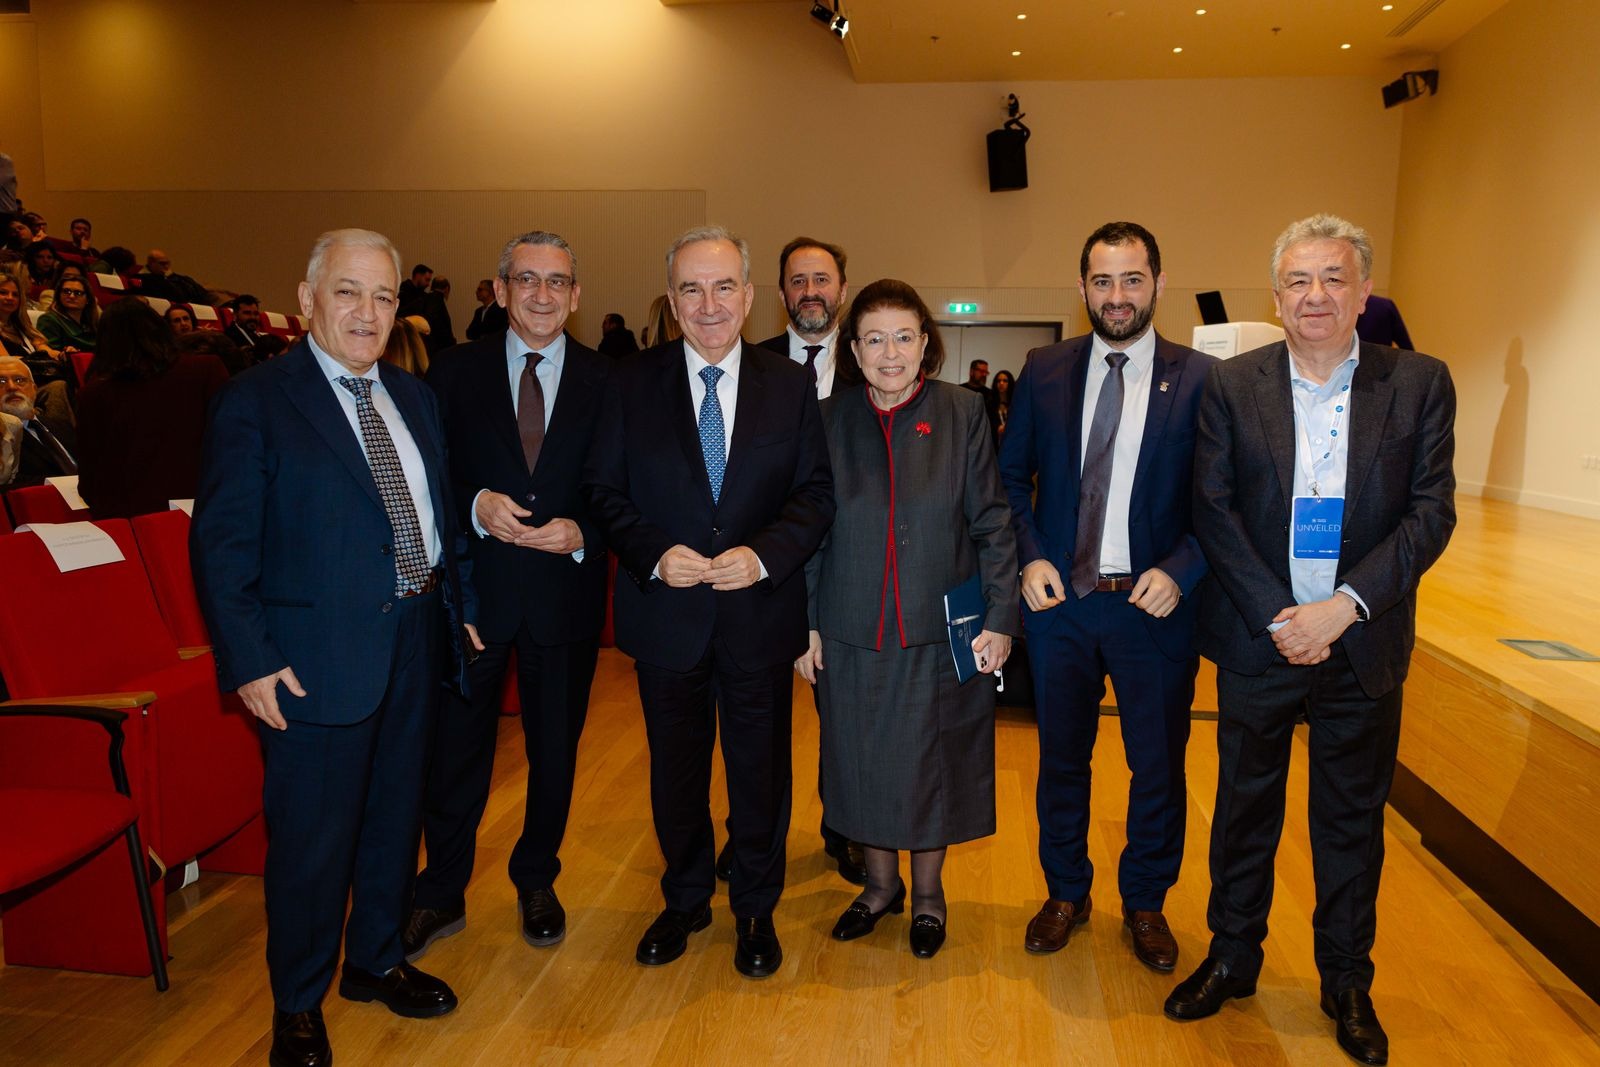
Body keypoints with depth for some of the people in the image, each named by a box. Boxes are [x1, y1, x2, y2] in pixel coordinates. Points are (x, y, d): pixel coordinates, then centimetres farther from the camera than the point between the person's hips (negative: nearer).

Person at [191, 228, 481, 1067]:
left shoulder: (413, 398, 11)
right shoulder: (255, 401, -9)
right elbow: (221, 546, -12)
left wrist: (460, 607, 10)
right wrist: (249, 660, -16)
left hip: (415, 642, 6)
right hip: (317, 658, -6)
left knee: (395, 817, 19)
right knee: (311, 839, 7)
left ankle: (375, 961, 41)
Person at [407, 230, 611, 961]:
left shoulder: (607, 381, 0)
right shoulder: (455, 373, 1)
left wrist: (582, 533, -18)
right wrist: (475, 506, -18)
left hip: (565, 592, 1)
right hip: (472, 590, 0)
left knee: (555, 749, 15)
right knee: (455, 747, 10)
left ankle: (536, 880, 37)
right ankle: (442, 893, 31)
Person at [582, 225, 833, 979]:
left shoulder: (790, 385, 1)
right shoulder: (630, 382, 1)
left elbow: (816, 493, -1)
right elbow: (603, 489, -1)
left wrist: (764, 555, -18)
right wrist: (654, 554, -17)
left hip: (761, 612, 0)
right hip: (666, 613, 1)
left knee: (760, 769, 12)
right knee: (676, 769, 16)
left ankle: (756, 910, 35)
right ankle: (685, 900, 39)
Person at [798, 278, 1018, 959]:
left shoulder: (962, 414, -3)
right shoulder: (829, 419, 1)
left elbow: (992, 522, -3)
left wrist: (1000, 617, -9)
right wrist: (805, 623, 1)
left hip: (941, 631, -1)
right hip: (852, 634, 2)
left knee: (930, 765, 11)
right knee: (862, 762, 13)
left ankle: (927, 892, 33)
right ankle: (880, 884, 36)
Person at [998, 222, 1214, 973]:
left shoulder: (1200, 379, -4)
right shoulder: (1044, 372, 2)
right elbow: (1010, 477, 6)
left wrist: (1180, 571, -17)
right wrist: (1029, 557, -7)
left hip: (1155, 602, -1)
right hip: (1060, 600, 2)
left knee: (1159, 765, 12)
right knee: (1061, 757, 16)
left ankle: (1145, 903, 36)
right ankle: (1065, 893, 37)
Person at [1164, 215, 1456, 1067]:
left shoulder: (1418, 383, -2)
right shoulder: (1232, 386, -2)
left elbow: (1431, 512, -6)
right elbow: (1213, 511, -6)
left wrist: (1344, 606, -17)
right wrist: (1279, 618, -13)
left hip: (1364, 644, 0)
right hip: (1258, 637, 0)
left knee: (1352, 820, 14)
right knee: (1244, 806, 14)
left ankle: (1347, 984, 34)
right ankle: (1232, 958, 34)